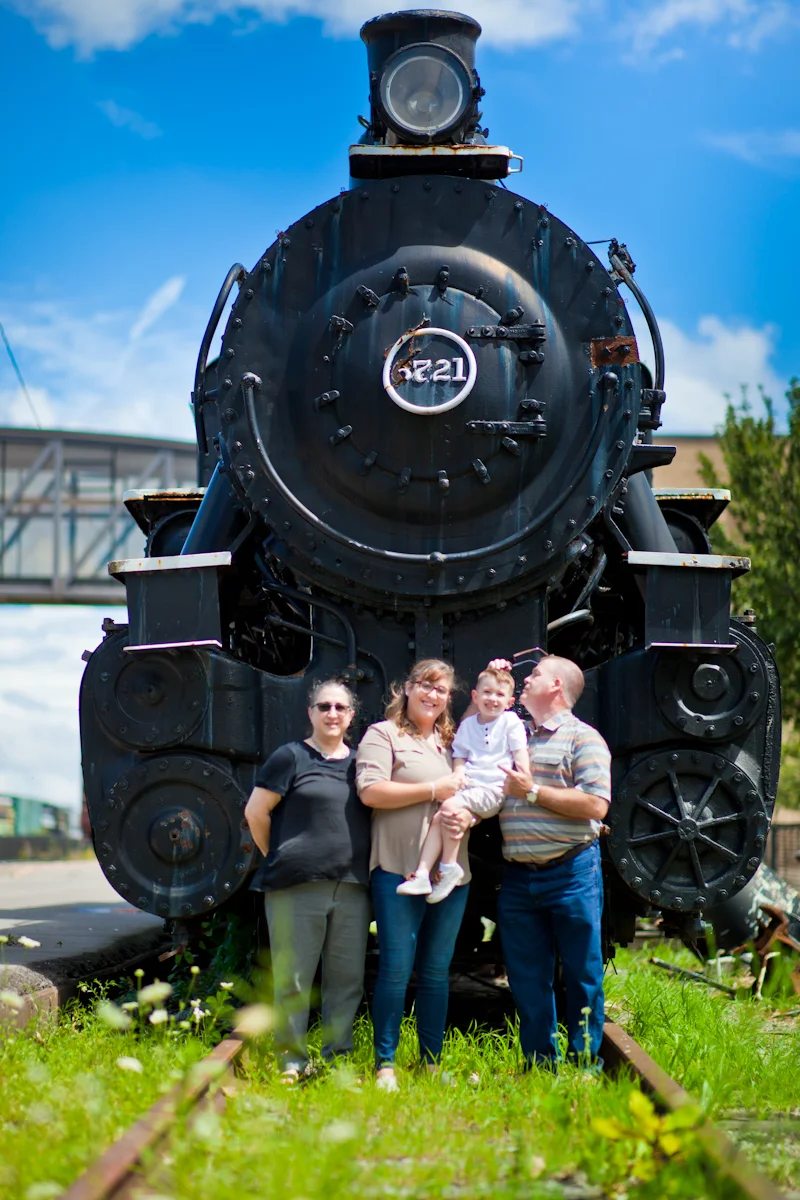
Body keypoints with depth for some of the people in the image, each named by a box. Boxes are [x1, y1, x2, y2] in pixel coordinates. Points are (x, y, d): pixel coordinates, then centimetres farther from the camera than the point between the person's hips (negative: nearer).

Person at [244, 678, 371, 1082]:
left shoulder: (359, 762, 14)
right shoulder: (291, 757, 1)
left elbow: (375, 810, 22)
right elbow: (256, 811, 1)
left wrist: (358, 863, 11)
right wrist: (279, 858, 7)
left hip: (352, 888, 4)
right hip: (297, 887, -4)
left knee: (348, 979, 6)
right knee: (292, 979, -1)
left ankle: (337, 1059, 16)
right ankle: (291, 1060, 9)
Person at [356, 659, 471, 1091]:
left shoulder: (453, 742, 18)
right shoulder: (383, 735, 1)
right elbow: (370, 791, -12)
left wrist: (468, 815, -4)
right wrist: (433, 790, -13)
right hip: (399, 869, -5)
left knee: (437, 970, 9)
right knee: (396, 968, -6)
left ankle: (432, 1061, 16)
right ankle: (385, 1063, 2)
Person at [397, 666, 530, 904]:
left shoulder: (510, 721, 6)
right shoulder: (468, 724, 19)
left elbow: (520, 755, 3)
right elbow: (460, 755, 18)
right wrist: (458, 774, -2)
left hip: (493, 789, -5)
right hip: (468, 786, 5)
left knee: (450, 806, -28)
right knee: (437, 819, -18)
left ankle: (449, 867, -19)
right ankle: (422, 874, -22)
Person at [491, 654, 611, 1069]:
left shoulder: (582, 738, -3)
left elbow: (596, 805, -14)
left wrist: (533, 791, -11)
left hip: (570, 874, -6)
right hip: (518, 877, 6)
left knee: (581, 974, 2)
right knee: (526, 979, 8)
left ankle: (585, 1062, 10)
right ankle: (540, 1063, 16)